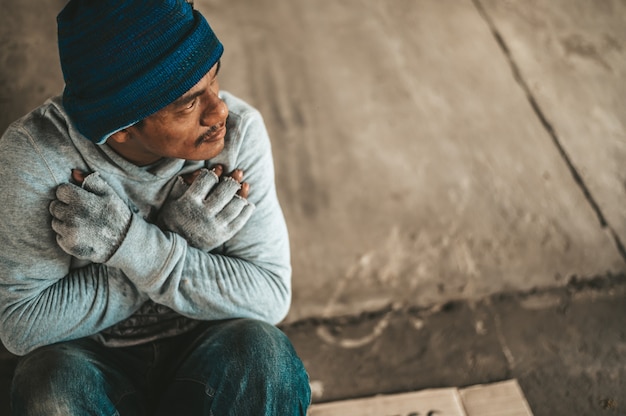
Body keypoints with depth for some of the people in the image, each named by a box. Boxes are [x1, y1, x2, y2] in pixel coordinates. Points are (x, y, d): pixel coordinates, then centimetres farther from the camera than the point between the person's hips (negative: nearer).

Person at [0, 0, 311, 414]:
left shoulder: (239, 131, -17)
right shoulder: (33, 154, -21)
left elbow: (271, 297, -18)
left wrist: (130, 244, -29)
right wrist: (179, 242, -27)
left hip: (207, 358, 1)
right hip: (94, 361, 0)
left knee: (259, 349, -30)